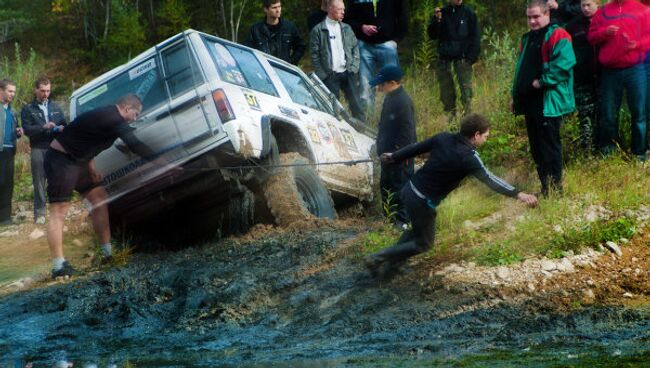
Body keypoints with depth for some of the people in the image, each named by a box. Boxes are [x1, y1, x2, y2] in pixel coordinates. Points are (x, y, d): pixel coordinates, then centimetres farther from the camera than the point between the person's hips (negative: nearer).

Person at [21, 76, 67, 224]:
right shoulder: (28, 109, 7)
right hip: (38, 150, -2)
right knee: (39, 182, -2)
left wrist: (61, 128, -7)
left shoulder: (56, 108, 16)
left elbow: (64, 125, 17)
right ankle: (39, 213, 0)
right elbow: (27, 129, -5)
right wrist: (43, 127, -19)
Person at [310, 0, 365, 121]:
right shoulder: (318, 30, -1)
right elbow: (314, 55, -3)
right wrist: (322, 75, -7)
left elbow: (355, 48, 13)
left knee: (356, 104, 2)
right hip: (330, 75, -3)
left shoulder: (346, 28, 11)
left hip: (347, 73, 3)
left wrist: (354, 68, 0)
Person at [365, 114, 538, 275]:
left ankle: (393, 261, 35)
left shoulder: (443, 138, 0)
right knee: (423, 243, 12)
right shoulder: (468, 157, -20)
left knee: (418, 229, 32)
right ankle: (377, 259, 10)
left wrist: (393, 156, 27)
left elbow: (417, 147, 12)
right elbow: (490, 179, -25)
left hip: (409, 190, 8)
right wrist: (518, 194, -28)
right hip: (422, 202, -8)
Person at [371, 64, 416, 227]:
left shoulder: (403, 102, -23)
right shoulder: (390, 97, 7)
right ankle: (390, 218, 30)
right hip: (389, 153, 10)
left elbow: (407, 130, -23)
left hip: (400, 155, -10)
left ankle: (402, 222, 7)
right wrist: (382, 149, 18)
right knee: (386, 185, 18)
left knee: (399, 187, -2)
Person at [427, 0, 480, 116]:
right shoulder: (442, 13, 9)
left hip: (463, 58, -3)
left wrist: (472, 57, -9)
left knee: (466, 88, -13)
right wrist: (437, 21, -11)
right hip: (444, 58, 3)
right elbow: (432, 35, 6)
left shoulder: (469, 13, 2)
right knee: (446, 92, 3)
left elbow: (475, 37, 0)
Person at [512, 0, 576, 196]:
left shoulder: (557, 36, -9)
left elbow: (563, 64, -23)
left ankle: (554, 189, 1)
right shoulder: (528, 38, 19)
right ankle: (545, 187, 20)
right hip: (529, 102, 9)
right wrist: (516, 96, 21)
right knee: (536, 147, 12)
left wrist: (542, 82, -18)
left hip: (548, 103, -9)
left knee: (549, 147, -6)